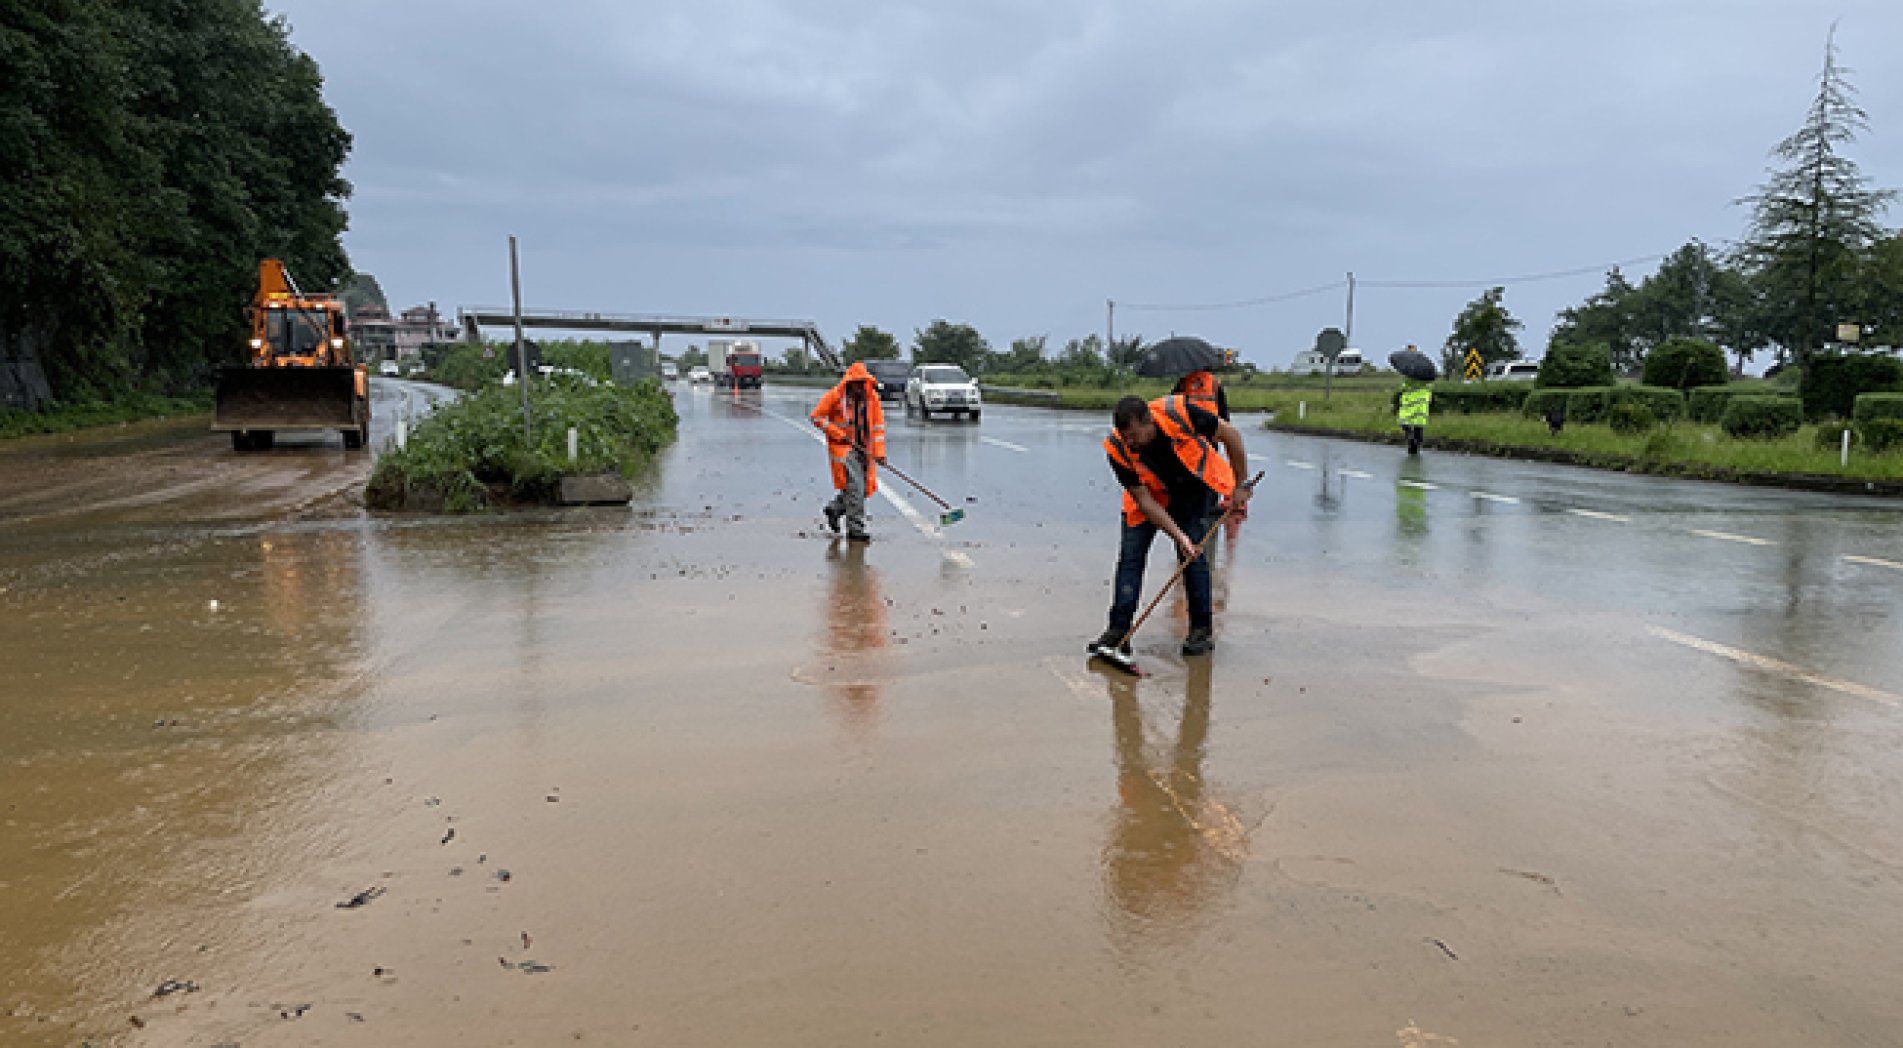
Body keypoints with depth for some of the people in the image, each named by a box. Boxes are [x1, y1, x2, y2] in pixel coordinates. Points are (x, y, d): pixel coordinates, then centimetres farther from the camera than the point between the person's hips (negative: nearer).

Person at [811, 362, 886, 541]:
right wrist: (836, 433, -11)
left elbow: (878, 425, 6)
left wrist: (879, 451, -3)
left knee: (864, 488, 9)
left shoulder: (871, 397, 4)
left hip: (863, 449, 5)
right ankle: (855, 530, -7)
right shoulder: (835, 395, -7)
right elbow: (816, 416, -2)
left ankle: (834, 509, 35)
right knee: (854, 486, -14)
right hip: (843, 447, -5)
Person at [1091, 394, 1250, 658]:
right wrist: (1178, 535, -30)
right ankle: (1119, 629, -5)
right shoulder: (1117, 449, -28)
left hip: (1197, 484, -1)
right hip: (1152, 493, 2)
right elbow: (1143, 499, -23)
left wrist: (1240, 486, -17)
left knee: (1192, 553, -11)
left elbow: (1231, 435, -21)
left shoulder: (1177, 412, -35)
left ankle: (1203, 630, 0)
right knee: (1131, 552, -9)